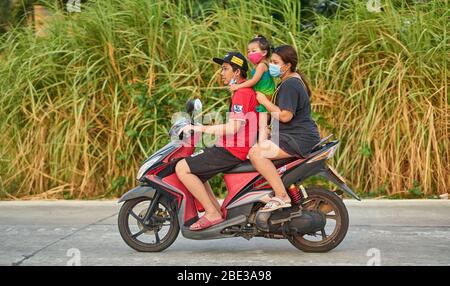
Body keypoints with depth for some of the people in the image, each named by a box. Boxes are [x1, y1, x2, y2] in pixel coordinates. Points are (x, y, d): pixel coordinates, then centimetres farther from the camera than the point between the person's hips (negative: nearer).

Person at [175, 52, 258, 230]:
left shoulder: (242, 92, -14)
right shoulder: (247, 90, 18)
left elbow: (233, 128, -23)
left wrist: (201, 128, -17)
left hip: (233, 151, -11)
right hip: (232, 147, 11)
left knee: (182, 168, -15)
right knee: (194, 167, 23)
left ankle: (212, 214, -13)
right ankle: (217, 209, 12)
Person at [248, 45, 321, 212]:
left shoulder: (290, 84, -15)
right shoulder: (294, 80, 19)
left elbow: (285, 116, -24)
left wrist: (264, 102, -15)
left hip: (299, 139, -12)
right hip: (298, 136, 12)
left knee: (256, 153, -26)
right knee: (259, 150, 24)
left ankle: (281, 196, -29)